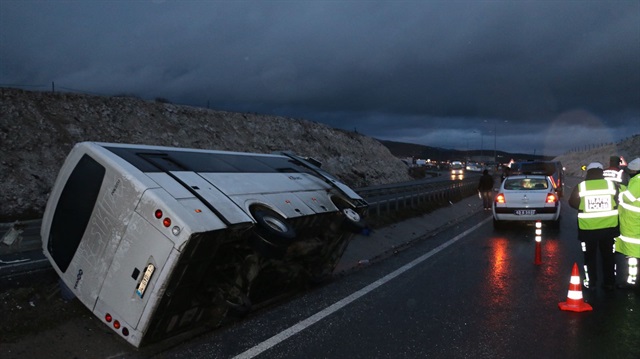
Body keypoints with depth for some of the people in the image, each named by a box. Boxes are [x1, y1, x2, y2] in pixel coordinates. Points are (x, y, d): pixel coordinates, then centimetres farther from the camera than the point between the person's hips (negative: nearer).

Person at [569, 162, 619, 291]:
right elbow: (618, 202, 8)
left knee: (590, 256, 14)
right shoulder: (611, 184, -5)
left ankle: (590, 282, 18)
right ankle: (609, 283, 22)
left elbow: (572, 203, 1)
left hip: (588, 229, -2)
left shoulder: (581, 186, -10)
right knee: (608, 256, 16)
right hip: (609, 227, 2)